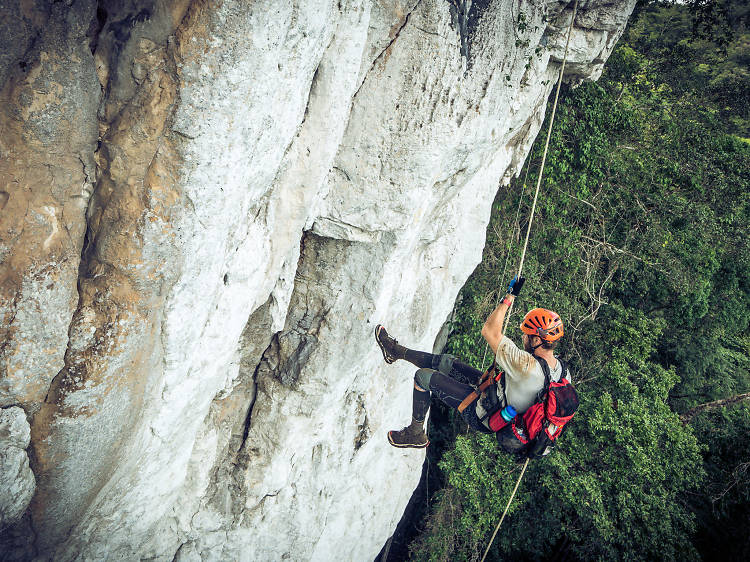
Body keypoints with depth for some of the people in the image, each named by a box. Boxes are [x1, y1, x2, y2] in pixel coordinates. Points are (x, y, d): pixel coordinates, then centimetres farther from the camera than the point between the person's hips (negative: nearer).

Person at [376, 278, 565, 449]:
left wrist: (509, 296, -23)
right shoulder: (559, 366, -11)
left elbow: (489, 331, -31)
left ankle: (416, 433, 18)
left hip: (483, 418, -8)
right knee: (445, 361, 14)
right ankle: (398, 352, 36)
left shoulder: (528, 367, -37)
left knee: (423, 376, -2)